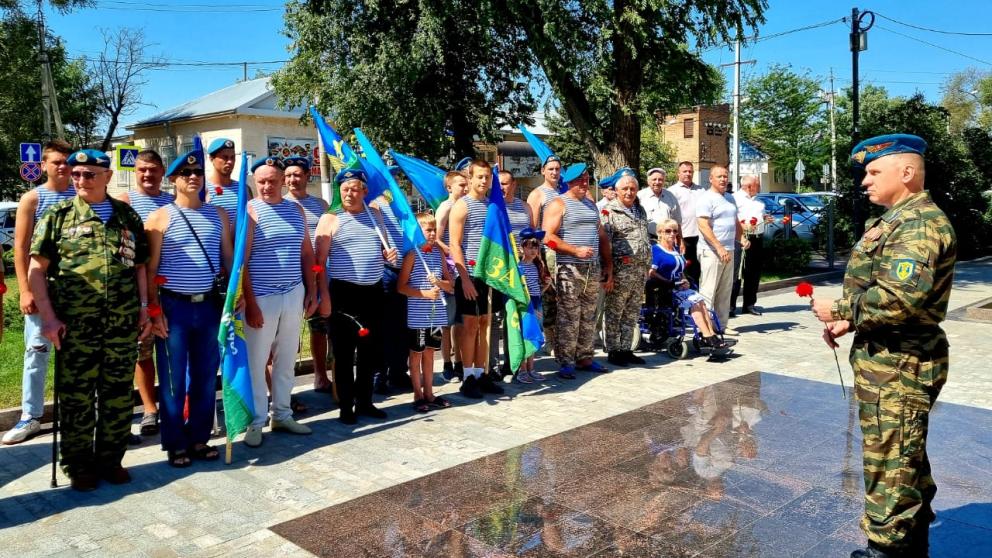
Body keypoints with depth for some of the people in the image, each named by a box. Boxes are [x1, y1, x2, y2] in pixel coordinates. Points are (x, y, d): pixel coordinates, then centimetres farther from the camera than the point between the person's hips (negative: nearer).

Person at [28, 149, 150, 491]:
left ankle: (111, 459, 24)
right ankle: (78, 465, 20)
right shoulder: (58, 215, 3)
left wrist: (143, 309, 8)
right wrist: (48, 317, -8)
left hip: (123, 324, 2)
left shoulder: (128, 216, 10)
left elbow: (139, 266, 15)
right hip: (74, 326, -2)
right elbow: (36, 270, 0)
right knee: (76, 397, 6)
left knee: (118, 396, 9)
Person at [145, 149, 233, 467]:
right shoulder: (161, 216, -2)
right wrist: (154, 310, -9)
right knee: (173, 380, 4)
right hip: (173, 306, -3)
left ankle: (200, 438, 23)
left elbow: (228, 258, 12)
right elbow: (150, 268, -4)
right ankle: (176, 444, 16)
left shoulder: (217, 215, 10)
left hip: (209, 305, 4)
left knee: (206, 377, 10)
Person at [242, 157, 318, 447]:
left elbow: (306, 253, 13)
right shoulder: (250, 211, -6)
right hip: (262, 297, -5)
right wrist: (250, 302, -15)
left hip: (294, 295, 5)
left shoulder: (296, 209, 9)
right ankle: (255, 422, 13)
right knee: (256, 363, 2)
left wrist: (312, 291, 8)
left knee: (286, 360, 13)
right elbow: (241, 261, -10)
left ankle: (282, 414, 25)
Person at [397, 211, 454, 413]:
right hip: (417, 314, -5)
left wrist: (440, 283, -11)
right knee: (416, 353, 7)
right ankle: (418, 396, 16)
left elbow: (450, 285, 10)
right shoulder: (412, 254, -7)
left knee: (429, 352, 14)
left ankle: (429, 393, 23)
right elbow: (402, 287, -10)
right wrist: (425, 293, -19)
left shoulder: (439, 253, 7)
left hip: (436, 313, 5)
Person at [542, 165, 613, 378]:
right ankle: (565, 363, 0)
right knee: (568, 317, -6)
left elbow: (602, 236, 23)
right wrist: (576, 250, -19)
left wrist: (608, 266, 17)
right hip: (569, 269, -7)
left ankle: (584, 358, 19)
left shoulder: (591, 204, 20)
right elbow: (548, 237, -13)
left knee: (589, 316, 10)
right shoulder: (559, 204, -2)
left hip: (593, 269, 7)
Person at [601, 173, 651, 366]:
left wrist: (647, 266, 19)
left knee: (632, 314, 11)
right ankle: (613, 351, 7)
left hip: (641, 270, 7)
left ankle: (626, 350, 19)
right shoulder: (609, 211, -6)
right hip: (620, 269, -7)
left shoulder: (640, 210, 17)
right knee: (614, 312, 0)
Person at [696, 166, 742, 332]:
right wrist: (719, 247, -22)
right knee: (708, 290, -7)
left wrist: (741, 238, 8)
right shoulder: (706, 198, -8)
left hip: (728, 251, 8)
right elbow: (703, 226, -17)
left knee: (725, 290, 9)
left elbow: (735, 222, 28)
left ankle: (721, 324, 16)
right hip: (712, 251, -8)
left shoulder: (730, 198, 19)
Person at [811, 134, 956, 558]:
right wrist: (850, 322, 8)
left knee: (890, 466, -3)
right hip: (886, 359, 11)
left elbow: (900, 297, -30)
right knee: (905, 460, 21)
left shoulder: (920, 223, -18)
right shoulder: (898, 219, 16)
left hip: (900, 365, -11)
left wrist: (839, 309, -17)